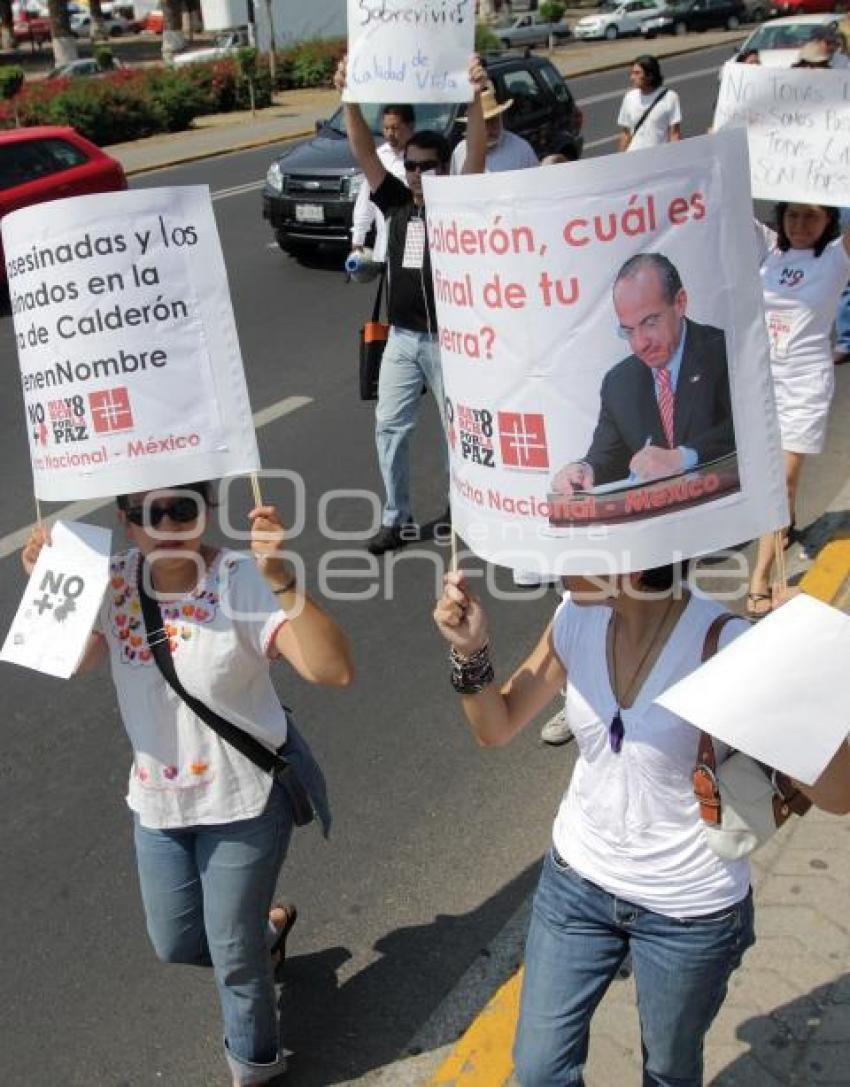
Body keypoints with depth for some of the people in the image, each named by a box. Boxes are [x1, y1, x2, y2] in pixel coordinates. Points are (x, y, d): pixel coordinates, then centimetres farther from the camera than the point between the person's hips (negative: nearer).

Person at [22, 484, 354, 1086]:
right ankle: (265, 924, 55)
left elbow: (334, 670, -38)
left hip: (245, 797, -5)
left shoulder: (242, 582, -27)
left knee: (234, 955, 13)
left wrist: (282, 580, -49)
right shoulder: (113, 581, -11)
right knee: (175, 945, 23)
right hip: (157, 800, 5)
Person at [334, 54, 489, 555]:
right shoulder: (398, 202, 4)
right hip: (402, 337, 4)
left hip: (449, 338, -4)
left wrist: (475, 97, -35)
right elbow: (365, 154, -4)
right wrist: (350, 99, -17)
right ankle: (398, 519, 21)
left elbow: (477, 155, -21)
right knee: (391, 427, 8)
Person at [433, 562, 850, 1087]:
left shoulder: (725, 645, -27)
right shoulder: (578, 619, -12)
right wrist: (472, 652, -19)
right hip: (578, 881, 4)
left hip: (691, 909, -3)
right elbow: (497, 727, 1)